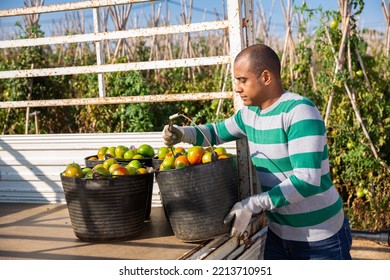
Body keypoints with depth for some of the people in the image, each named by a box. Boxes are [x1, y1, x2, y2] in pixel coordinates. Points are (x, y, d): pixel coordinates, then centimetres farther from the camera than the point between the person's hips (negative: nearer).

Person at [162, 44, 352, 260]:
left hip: (320, 239, -6)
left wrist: (251, 205, -30)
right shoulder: (249, 113, 2)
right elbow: (218, 132, 20)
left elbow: (306, 180, -29)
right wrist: (182, 133, 0)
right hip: (278, 234, 7)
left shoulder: (299, 112, -21)